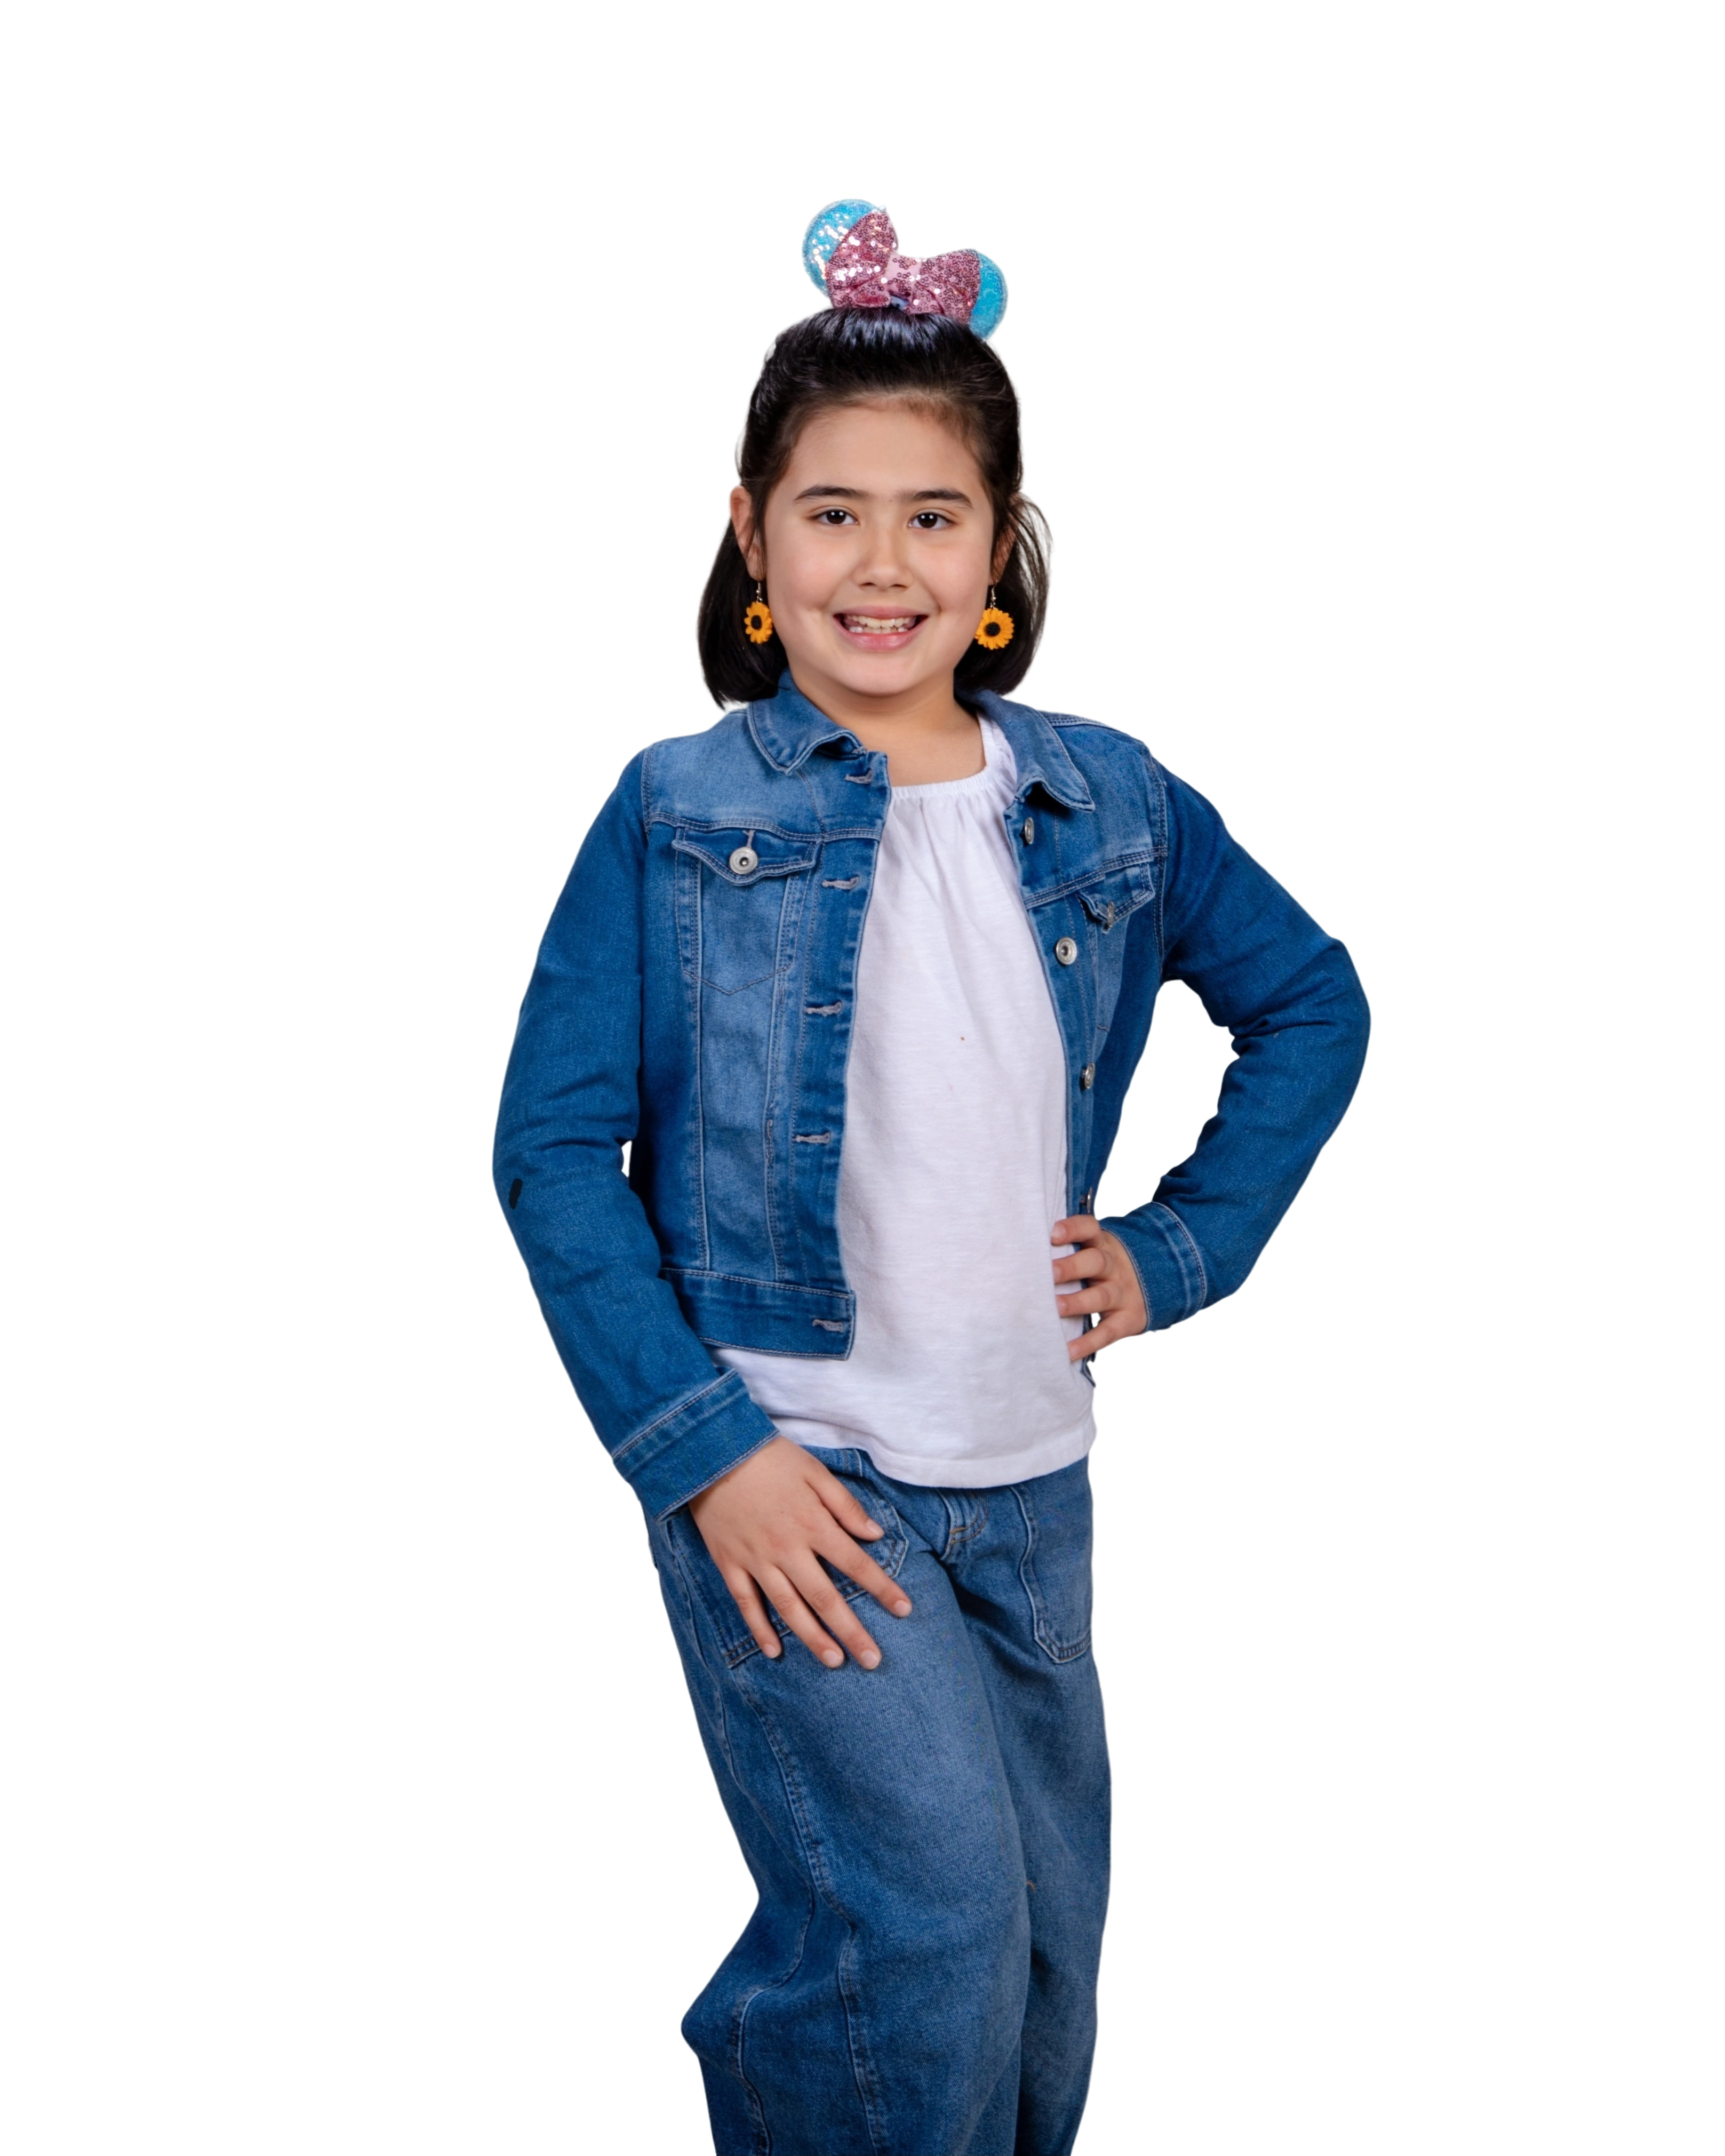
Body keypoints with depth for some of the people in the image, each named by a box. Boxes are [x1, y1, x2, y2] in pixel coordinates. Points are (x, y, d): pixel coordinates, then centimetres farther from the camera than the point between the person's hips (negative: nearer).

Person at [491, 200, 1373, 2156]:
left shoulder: (1110, 803, 4)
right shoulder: (677, 812, -4)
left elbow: (1311, 1004, 18)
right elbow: (551, 1146, -6)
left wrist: (1184, 1245, 6)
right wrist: (700, 1447, -14)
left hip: (1031, 1477, 4)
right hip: (786, 1468, -4)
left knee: (1047, 1954, 14)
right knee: (930, 1920, -18)